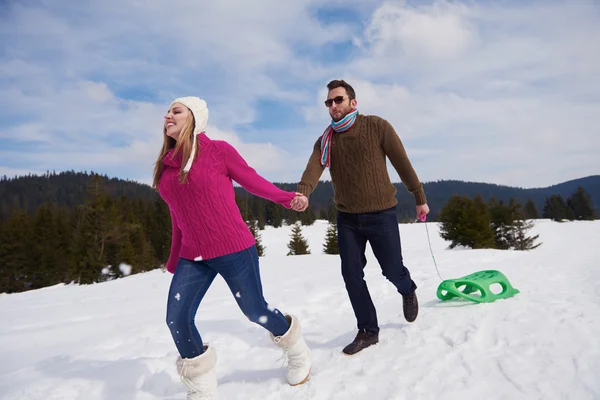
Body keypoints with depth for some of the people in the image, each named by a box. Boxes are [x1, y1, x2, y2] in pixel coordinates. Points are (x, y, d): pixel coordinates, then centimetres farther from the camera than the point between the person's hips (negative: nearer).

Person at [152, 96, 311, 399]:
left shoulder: (218, 150, -9)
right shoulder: (165, 165, 6)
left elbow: (252, 181, 0)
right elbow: (178, 216, 14)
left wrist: (287, 198, -11)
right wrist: (174, 259, 20)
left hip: (233, 250, -5)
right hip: (192, 257, 5)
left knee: (256, 311, 6)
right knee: (176, 319, -5)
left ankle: (297, 352, 38)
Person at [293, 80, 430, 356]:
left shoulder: (377, 127, -8)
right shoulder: (325, 140, 1)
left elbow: (402, 163, -3)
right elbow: (313, 168, -17)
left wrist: (419, 198, 1)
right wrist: (302, 193, -37)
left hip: (381, 214, -3)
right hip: (347, 218, 3)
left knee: (392, 270, 6)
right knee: (351, 275, 2)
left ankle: (408, 291, 44)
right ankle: (368, 331, 20)